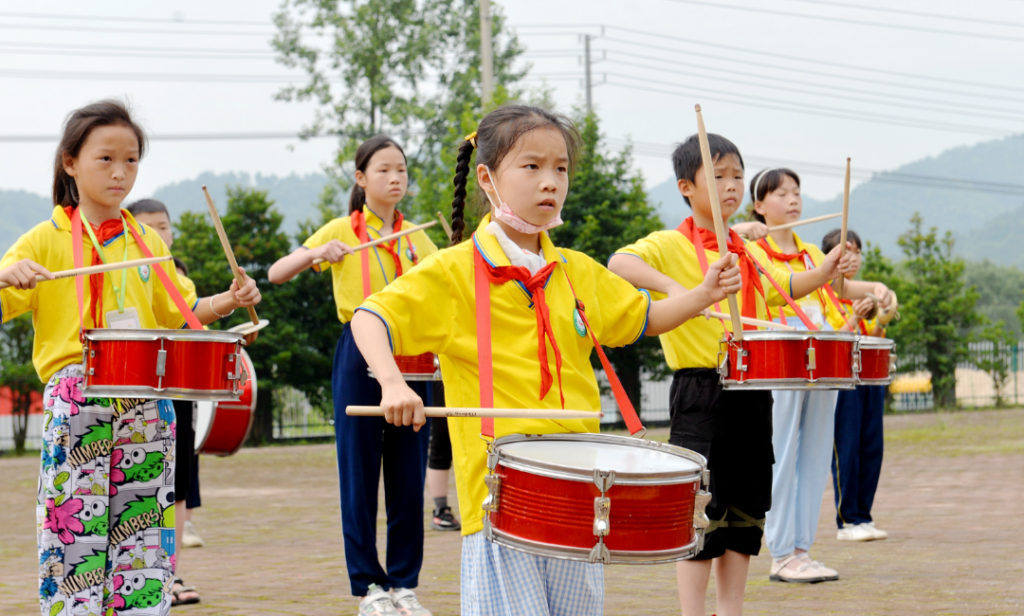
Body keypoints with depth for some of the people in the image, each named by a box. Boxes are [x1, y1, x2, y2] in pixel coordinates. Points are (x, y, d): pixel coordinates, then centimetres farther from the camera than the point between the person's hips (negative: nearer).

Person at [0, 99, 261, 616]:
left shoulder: (148, 242, 14)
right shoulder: (46, 240, 1)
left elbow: (177, 315, 24)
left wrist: (227, 301, 9)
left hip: (146, 407, 4)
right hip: (75, 406, -4)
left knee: (141, 532, 5)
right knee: (74, 533, -7)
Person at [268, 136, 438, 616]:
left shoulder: (416, 238, 11)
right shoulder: (342, 230, 0)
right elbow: (276, 275, -6)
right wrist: (316, 253, -24)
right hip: (359, 359, -3)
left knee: (408, 472, 4)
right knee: (360, 472, -2)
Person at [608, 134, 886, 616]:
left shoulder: (750, 253, 15)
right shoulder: (672, 245, -8)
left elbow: (784, 287, 30)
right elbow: (618, 263, -25)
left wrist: (823, 272, 11)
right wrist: (673, 287, -39)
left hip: (752, 392, 7)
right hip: (700, 392, -7)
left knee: (746, 510, 10)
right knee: (701, 511, -5)